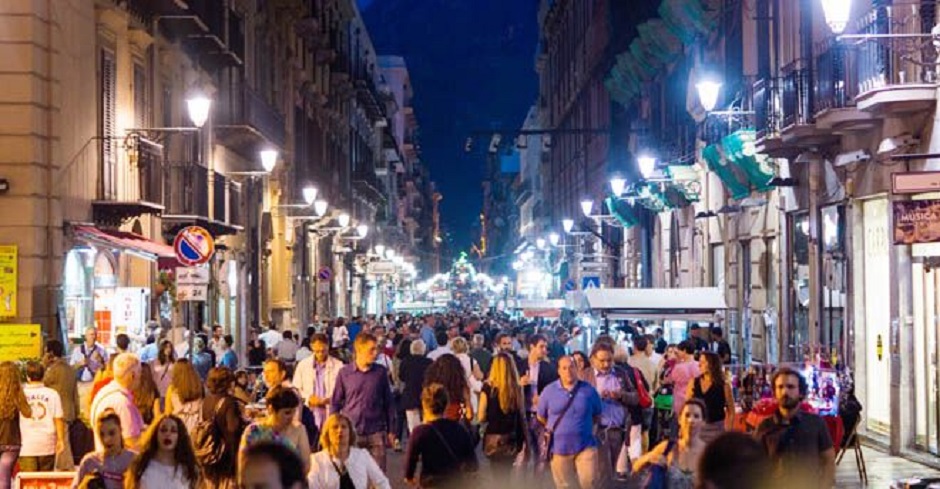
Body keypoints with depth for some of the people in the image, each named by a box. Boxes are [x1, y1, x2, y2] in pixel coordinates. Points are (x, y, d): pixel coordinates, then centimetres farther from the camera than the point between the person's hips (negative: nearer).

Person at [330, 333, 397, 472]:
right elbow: (335, 403, 6)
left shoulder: (381, 372, 2)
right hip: (350, 433, 0)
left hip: (376, 434, 0)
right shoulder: (344, 373, -1)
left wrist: (391, 430, 7)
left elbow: (389, 403, 8)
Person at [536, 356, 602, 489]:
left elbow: (597, 415, 11)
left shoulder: (589, 390, -2)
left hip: (585, 446, -1)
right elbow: (541, 417, 9)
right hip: (559, 448, 1)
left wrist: (583, 426, 8)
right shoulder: (549, 391, -2)